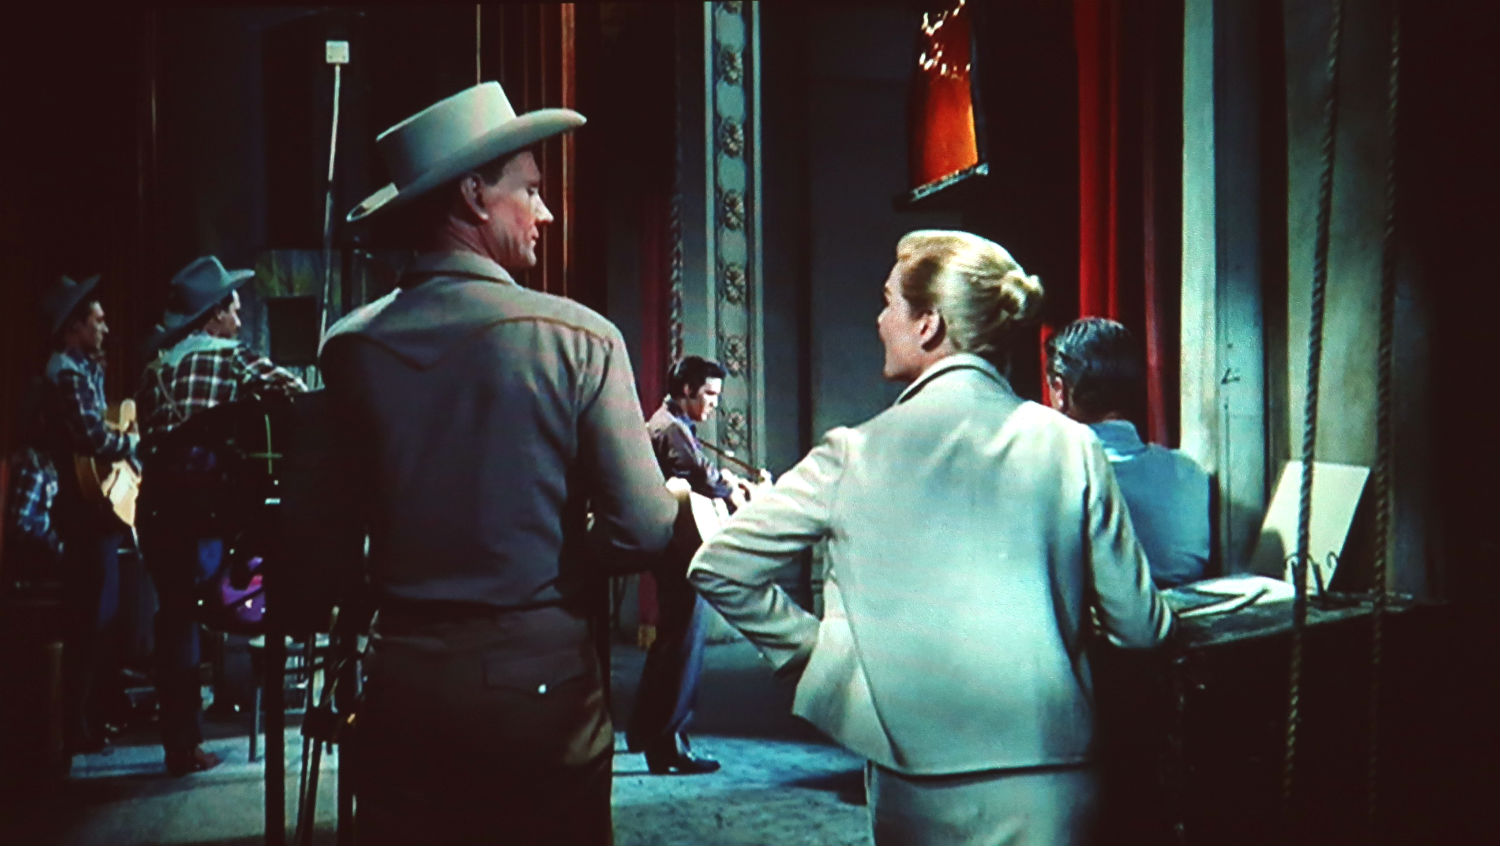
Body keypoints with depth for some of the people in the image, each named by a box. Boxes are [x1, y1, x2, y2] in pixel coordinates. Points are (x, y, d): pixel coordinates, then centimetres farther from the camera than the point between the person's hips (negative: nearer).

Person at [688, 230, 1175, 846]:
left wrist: (810, 649, 8)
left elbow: (717, 568, -2)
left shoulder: (856, 454, -5)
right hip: (1050, 784, 1)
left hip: (915, 778, 0)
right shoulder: (1071, 446, -4)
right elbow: (1140, 627, 0)